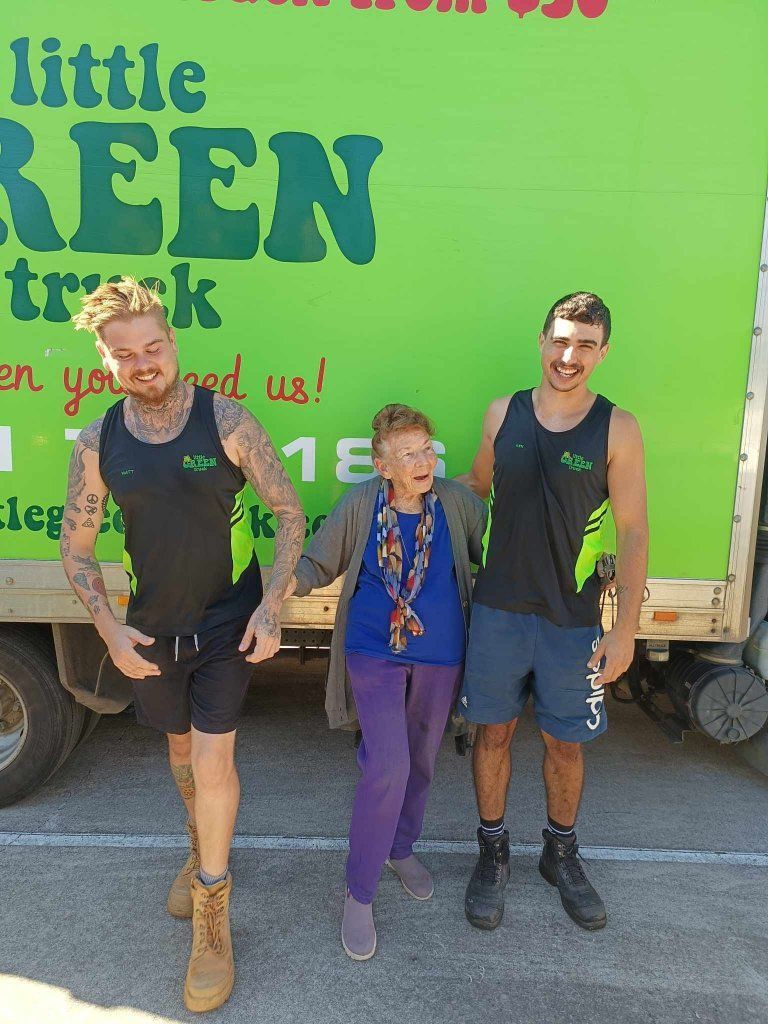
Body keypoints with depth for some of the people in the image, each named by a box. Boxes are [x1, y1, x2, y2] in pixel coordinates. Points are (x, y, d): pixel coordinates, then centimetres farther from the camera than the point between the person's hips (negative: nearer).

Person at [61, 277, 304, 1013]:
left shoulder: (224, 420, -14)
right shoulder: (97, 443, -6)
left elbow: (289, 513, -10)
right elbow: (76, 550, 2)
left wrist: (270, 607, -16)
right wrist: (109, 629, -9)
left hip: (227, 625, -3)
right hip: (150, 629, 4)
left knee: (213, 760, -4)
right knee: (181, 745, 22)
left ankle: (211, 922, 20)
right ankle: (201, 846, 53)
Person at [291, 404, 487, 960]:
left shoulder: (458, 502, -6)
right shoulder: (360, 504, -9)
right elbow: (317, 563, 0)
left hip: (440, 657, 3)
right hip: (374, 653, -2)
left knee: (421, 760, 18)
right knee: (388, 765, -13)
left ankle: (401, 847, 47)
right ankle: (360, 894, 9)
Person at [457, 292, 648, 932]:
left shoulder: (617, 428, -7)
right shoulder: (503, 413, 1)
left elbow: (634, 531, -6)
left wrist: (625, 629, -9)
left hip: (573, 621, -1)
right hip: (499, 609, 2)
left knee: (565, 742, 14)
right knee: (494, 732, 12)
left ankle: (561, 853, 39)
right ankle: (493, 852, 35)